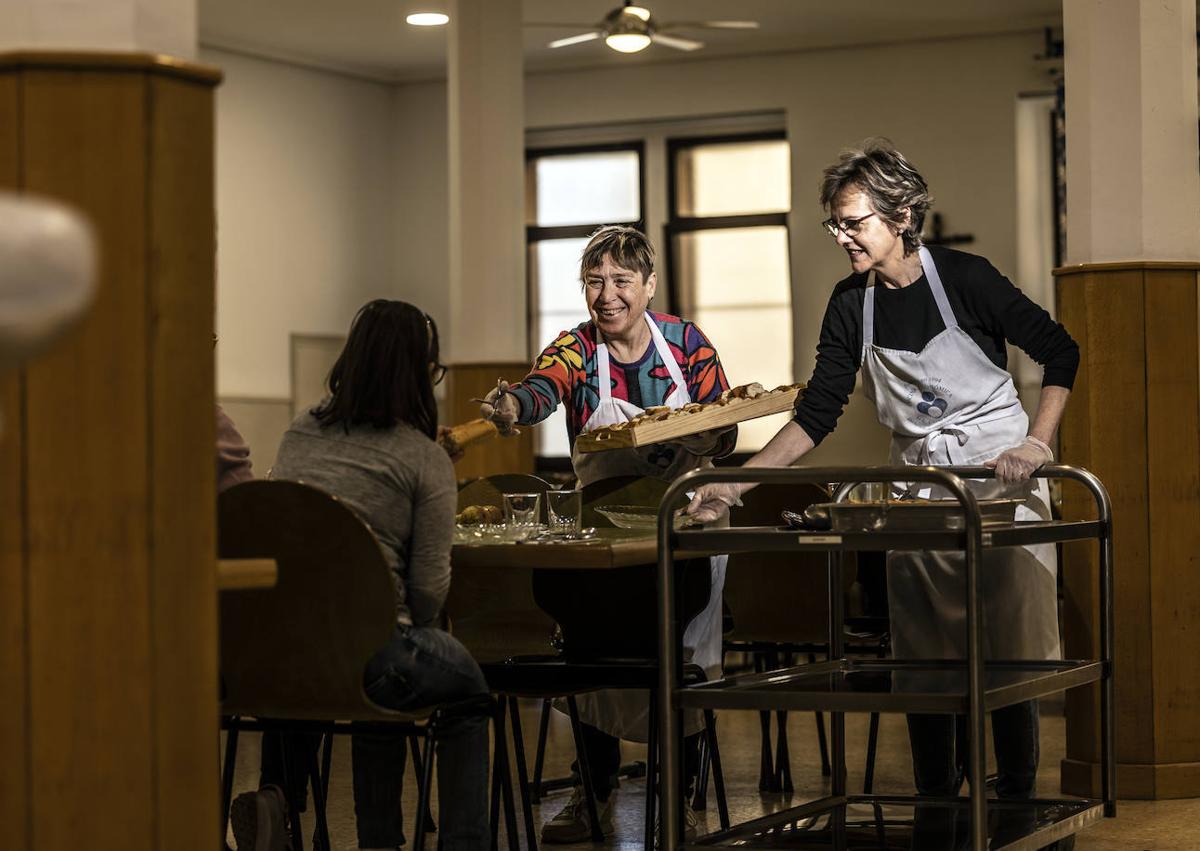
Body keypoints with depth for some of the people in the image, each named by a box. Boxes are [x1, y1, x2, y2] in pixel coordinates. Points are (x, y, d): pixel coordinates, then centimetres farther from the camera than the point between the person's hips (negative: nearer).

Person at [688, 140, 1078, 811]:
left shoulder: (963, 277, -10)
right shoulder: (853, 304, 3)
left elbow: (1061, 354, -2)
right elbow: (818, 414, 3)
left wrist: (1039, 443, -12)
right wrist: (738, 483, -6)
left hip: (1000, 481, -4)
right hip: (919, 494, 4)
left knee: (1012, 653, -3)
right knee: (925, 661, 2)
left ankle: (1018, 805, 7)